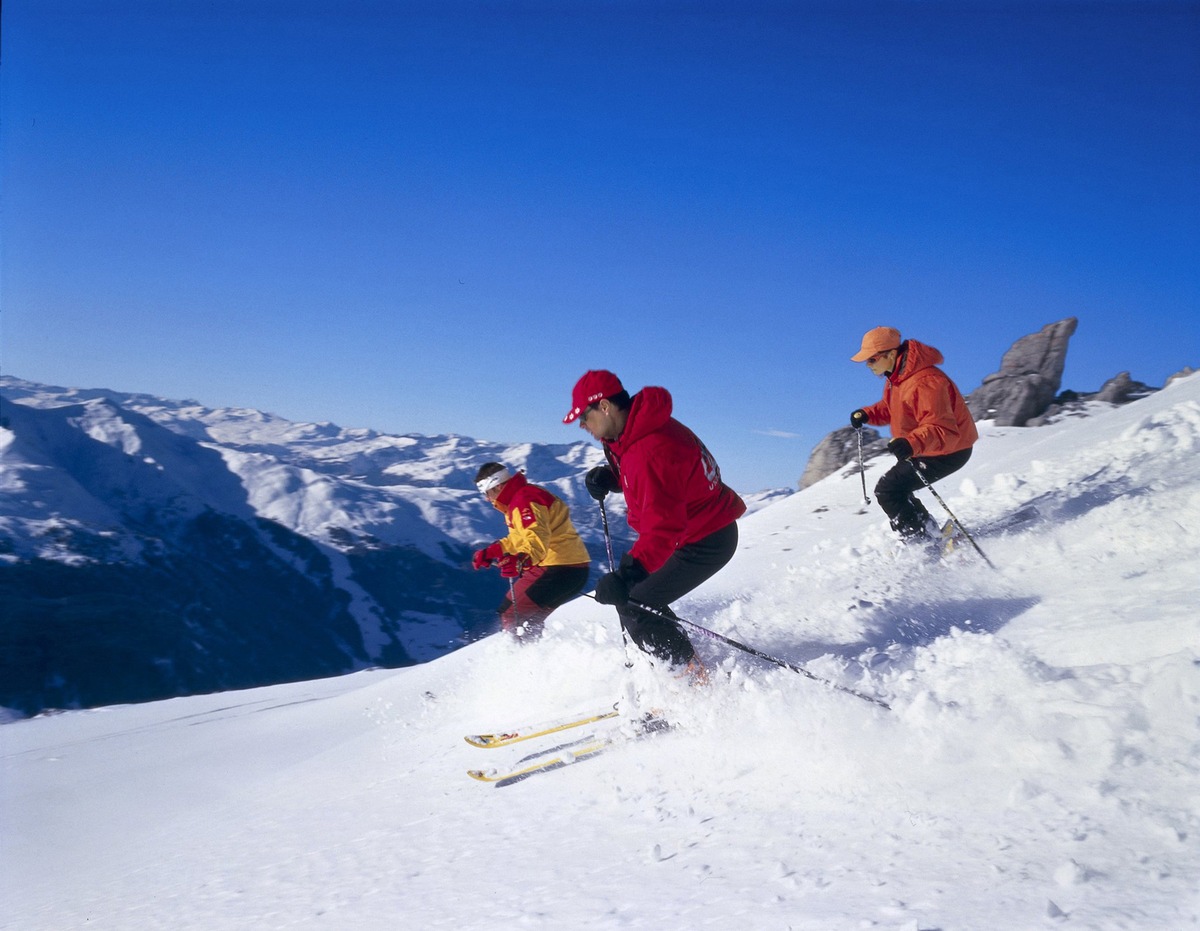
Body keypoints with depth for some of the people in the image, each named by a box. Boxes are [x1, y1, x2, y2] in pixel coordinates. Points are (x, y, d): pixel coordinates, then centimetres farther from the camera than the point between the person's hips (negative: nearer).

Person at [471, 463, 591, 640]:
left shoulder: (524, 501, -16)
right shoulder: (519, 498, 18)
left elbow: (537, 537, -33)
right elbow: (519, 538, 31)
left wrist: (521, 560, -50)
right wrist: (491, 552, 24)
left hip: (561, 570, -11)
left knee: (510, 615, -10)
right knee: (530, 618, 22)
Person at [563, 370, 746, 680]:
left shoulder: (650, 451, -31)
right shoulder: (636, 431, 0)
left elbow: (663, 527, -37)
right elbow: (638, 477, 20)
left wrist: (626, 574, -46)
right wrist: (609, 477, -1)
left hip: (705, 542, -10)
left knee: (634, 605, -11)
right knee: (625, 595, 11)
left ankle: (695, 681, 1)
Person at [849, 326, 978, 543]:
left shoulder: (925, 383, -31)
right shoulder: (897, 375, 2)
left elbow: (942, 430, -37)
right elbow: (891, 408, 20)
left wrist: (912, 443, -53)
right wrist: (867, 414, 2)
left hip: (949, 450, -10)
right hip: (922, 449, 10)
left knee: (888, 490, -12)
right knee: (895, 489, 17)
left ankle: (921, 543, -5)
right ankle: (929, 532, 26)